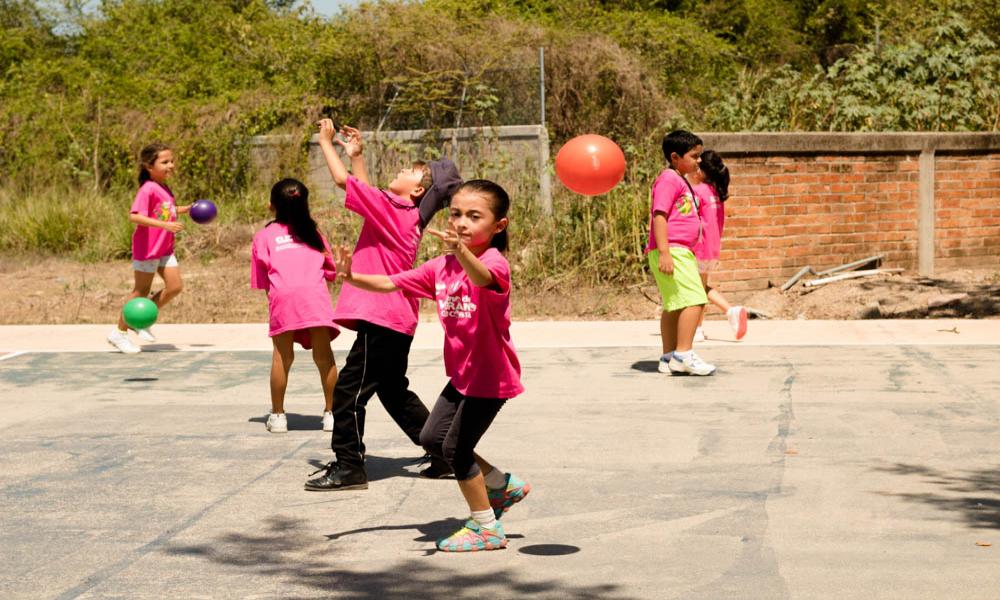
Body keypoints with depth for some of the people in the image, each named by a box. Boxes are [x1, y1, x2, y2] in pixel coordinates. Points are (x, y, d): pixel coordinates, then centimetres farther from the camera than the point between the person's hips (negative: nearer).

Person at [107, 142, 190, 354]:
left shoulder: (165, 189, 9)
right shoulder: (148, 189, -19)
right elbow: (134, 216, -30)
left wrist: (187, 209, 13)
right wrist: (165, 224, -36)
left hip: (165, 248, 8)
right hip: (147, 248, -8)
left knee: (175, 287, 4)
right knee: (141, 292, 1)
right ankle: (119, 332, 14)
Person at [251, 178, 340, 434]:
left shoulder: (264, 235, 19)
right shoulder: (313, 232, 26)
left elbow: (261, 280, 13)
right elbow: (331, 270, 23)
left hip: (282, 295, -1)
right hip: (315, 293, 1)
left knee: (282, 356, 4)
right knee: (323, 355, 5)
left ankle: (278, 415, 9)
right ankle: (331, 412, 8)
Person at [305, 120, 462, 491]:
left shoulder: (394, 211, -15)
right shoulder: (406, 215, 11)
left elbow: (344, 181, -16)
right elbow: (368, 193, 28)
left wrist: (326, 141, -4)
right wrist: (356, 155, 24)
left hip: (381, 318, -10)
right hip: (396, 319, 10)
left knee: (349, 389, -4)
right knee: (394, 391, 19)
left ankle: (348, 466, 1)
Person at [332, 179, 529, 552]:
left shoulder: (495, 263, -20)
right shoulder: (441, 268, 4)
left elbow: (481, 278, -45)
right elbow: (391, 284, 3)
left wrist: (462, 251, -66)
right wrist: (352, 278, -15)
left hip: (491, 376, -9)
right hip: (462, 374, 9)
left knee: (456, 447, -5)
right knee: (432, 439, 14)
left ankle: (486, 528, 11)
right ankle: (502, 486, 29)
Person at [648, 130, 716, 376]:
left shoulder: (681, 181, 21)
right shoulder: (668, 180, -11)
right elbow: (659, 216, -19)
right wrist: (664, 252, -27)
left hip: (682, 252, 11)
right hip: (672, 252, -11)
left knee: (674, 306, 12)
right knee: (694, 300, -17)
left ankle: (669, 358, 17)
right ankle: (683, 355, -19)